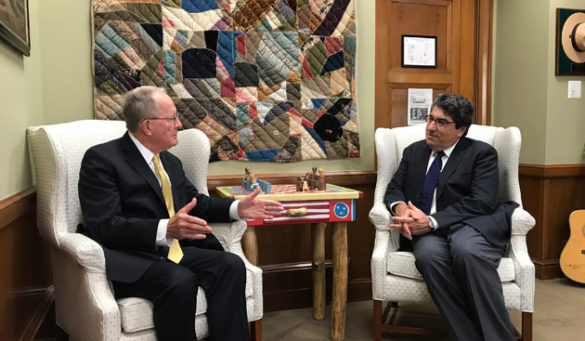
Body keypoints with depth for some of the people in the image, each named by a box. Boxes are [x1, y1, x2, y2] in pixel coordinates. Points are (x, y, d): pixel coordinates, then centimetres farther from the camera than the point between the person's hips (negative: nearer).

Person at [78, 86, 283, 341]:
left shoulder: (170, 162, 14)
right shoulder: (101, 159, -9)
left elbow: (195, 203, 22)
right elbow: (105, 226, -19)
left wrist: (237, 208, 4)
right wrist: (165, 229, -34)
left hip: (173, 251, 7)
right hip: (131, 259, -6)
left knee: (231, 264, -18)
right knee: (180, 281, -34)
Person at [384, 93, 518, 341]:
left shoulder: (482, 153, 5)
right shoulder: (413, 151, 20)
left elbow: (481, 202, -9)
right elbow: (394, 188, 18)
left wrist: (432, 221, -19)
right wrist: (400, 207, -9)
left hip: (470, 226, -3)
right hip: (426, 232, 3)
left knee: (466, 249, -38)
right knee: (429, 254, -33)